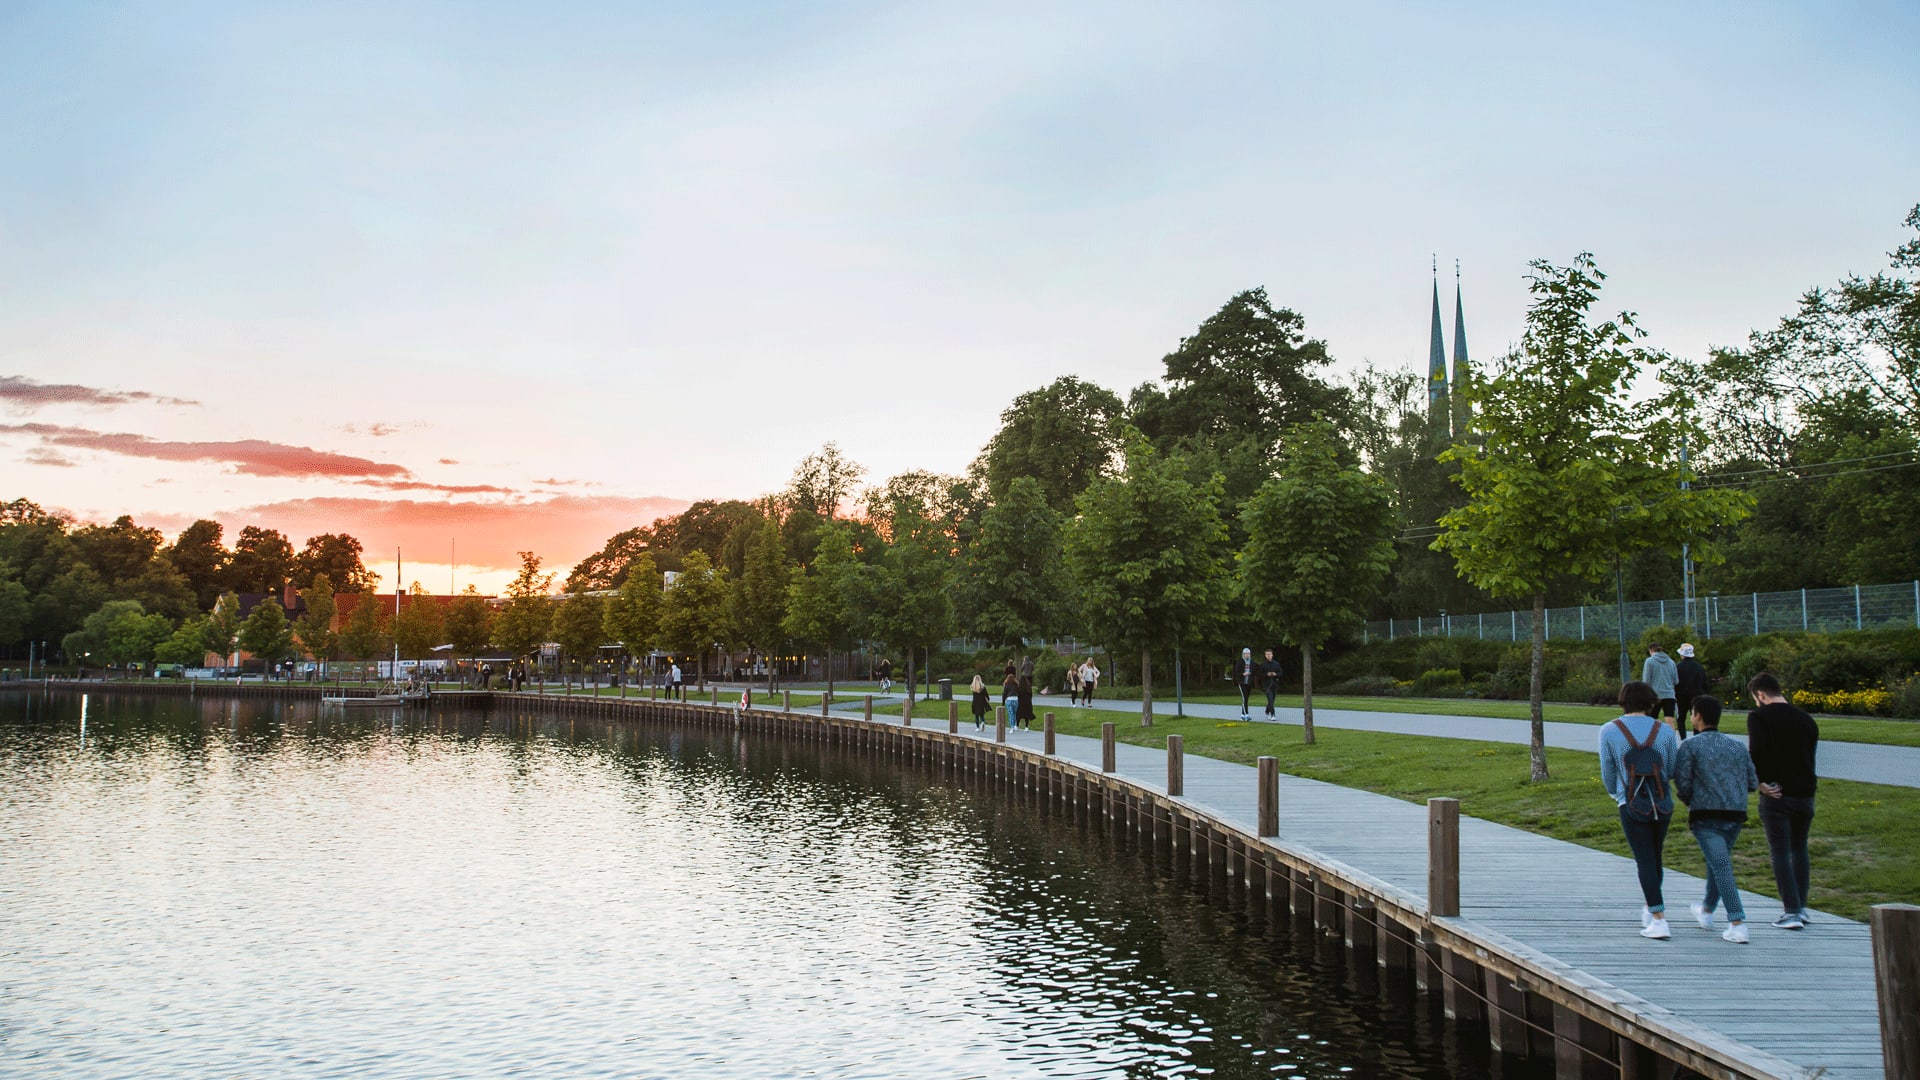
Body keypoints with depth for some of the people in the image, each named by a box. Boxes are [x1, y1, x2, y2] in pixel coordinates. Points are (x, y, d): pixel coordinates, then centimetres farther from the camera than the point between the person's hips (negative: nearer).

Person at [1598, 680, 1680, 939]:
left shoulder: (1609, 731, -2)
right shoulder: (1665, 731, 1)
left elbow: (1608, 773, 4)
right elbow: (1672, 771, 4)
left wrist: (1615, 794, 24)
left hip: (1632, 805, -2)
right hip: (1663, 804, 3)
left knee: (1645, 861, 1)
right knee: (1655, 858, 18)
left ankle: (1658, 920, -5)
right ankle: (1650, 911, 32)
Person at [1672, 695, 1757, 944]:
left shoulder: (1690, 746, -3)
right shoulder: (1737, 746, 13)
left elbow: (1682, 785, -7)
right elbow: (1752, 783, 10)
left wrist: (1690, 802, 14)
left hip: (1706, 817, -6)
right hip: (1736, 816, 6)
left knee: (1721, 866, -11)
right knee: (1718, 862, 23)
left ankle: (1737, 924, -20)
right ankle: (1706, 911, 39)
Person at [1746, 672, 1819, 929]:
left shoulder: (1759, 717, -6)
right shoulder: (1806, 719, 11)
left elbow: (1756, 751, -19)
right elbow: (1812, 754, 15)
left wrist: (1760, 781, -10)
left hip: (1776, 795, -5)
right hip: (1805, 793, 5)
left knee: (1780, 852, 0)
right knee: (1799, 849, 19)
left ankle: (1791, 911, -4)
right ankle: (1800, 906, 25)